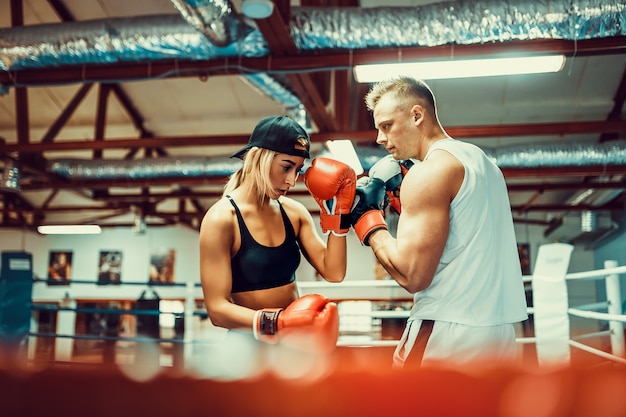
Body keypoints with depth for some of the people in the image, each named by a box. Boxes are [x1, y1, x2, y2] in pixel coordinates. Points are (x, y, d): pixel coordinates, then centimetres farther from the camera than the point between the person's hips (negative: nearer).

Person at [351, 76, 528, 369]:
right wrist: (404, 197, 12)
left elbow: (411, 274, -18)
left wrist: (367, 218, -6)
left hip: (448, 337, -9)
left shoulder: (429, 170, -13)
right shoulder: (479, 160, 14)